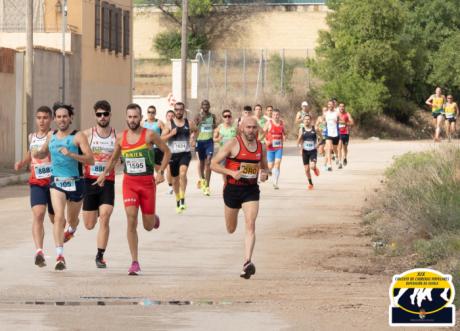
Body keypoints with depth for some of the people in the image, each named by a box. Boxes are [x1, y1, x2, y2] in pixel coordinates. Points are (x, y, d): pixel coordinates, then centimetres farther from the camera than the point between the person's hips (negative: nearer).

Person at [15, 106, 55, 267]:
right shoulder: (32, 137, 11)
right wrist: (22, 163, 14)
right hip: (37, 183, 2)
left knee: (55, 218, 13)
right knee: (38, 215, -18)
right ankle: (39, 252, -29)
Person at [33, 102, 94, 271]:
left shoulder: (78, 137, -10)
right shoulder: (51, 136, 5)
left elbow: (91, 160, -19)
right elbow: (44, 153, 24)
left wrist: (71, 154, -31)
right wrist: (37, 153, 0)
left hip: (75, 183, -1)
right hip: (57, 182, 1)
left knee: (72, 220, 18)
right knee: (58, 217, -19)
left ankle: (72, 229, 57)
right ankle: (60, 256, -22)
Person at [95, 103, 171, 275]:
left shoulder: (149, 135, -7)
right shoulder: (121, 138, 4)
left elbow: (167, 152, 1)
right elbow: (114, 158, 20)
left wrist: (161, 172, -9)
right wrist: (104, 174, 6)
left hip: (147, 182, -2)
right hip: (129, 182, 2)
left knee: (148, 226, 7)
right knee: (131, 220, -13)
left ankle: (154, 218, 47)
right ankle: (135, 263, -8)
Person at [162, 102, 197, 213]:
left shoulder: (189, 123, 3)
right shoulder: (169, 124, -1)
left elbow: (195, 131, 25)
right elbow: (162, 139, -4)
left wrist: (193, 136, 4)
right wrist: (171, 134, -19)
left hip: (185, 153, -1)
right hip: (173, 154, 1)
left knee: (182, 173, -27)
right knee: (175, 179, 12)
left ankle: (183, 199, -26)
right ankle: (177, 201, 32)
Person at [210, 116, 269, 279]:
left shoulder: (260, 146, 5)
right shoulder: (233, 144, -9)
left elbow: (264, 167, 20)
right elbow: (213, 164, -10)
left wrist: (264, 174, -4)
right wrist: (232, 173, -24)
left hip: (251, 190, 2)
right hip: (232, 189, -2)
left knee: (250, 226, -17)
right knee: (231, 229, 13)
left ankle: (247, 263, -23)